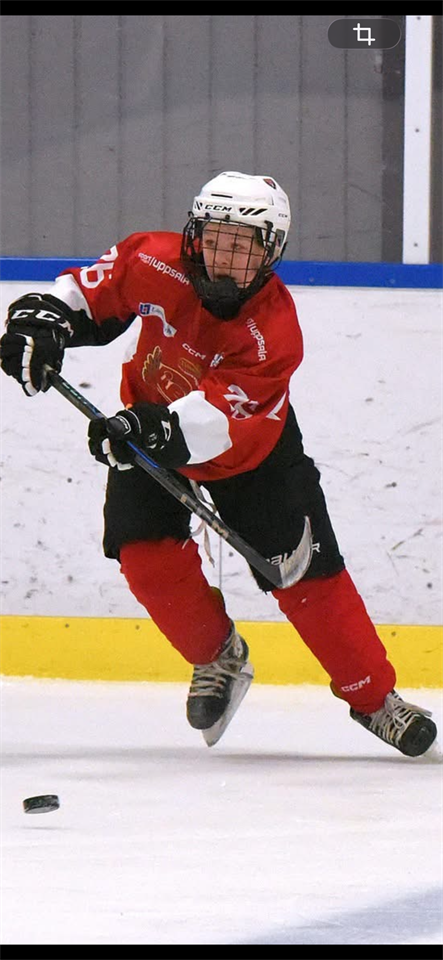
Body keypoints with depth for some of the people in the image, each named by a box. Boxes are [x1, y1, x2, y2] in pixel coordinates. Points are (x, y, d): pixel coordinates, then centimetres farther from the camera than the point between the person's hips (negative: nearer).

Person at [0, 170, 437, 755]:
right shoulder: (153, 264, -22)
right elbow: (96, 288, -1)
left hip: (250, 448, -3)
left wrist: (158, 431, -59)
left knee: (309, 575, -7)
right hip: (151, 427, 3)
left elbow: (220, 418, -43)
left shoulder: (273, 329, -32)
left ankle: (374, 697, 7)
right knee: (144, 551, -17)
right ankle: (218, 657, 9)